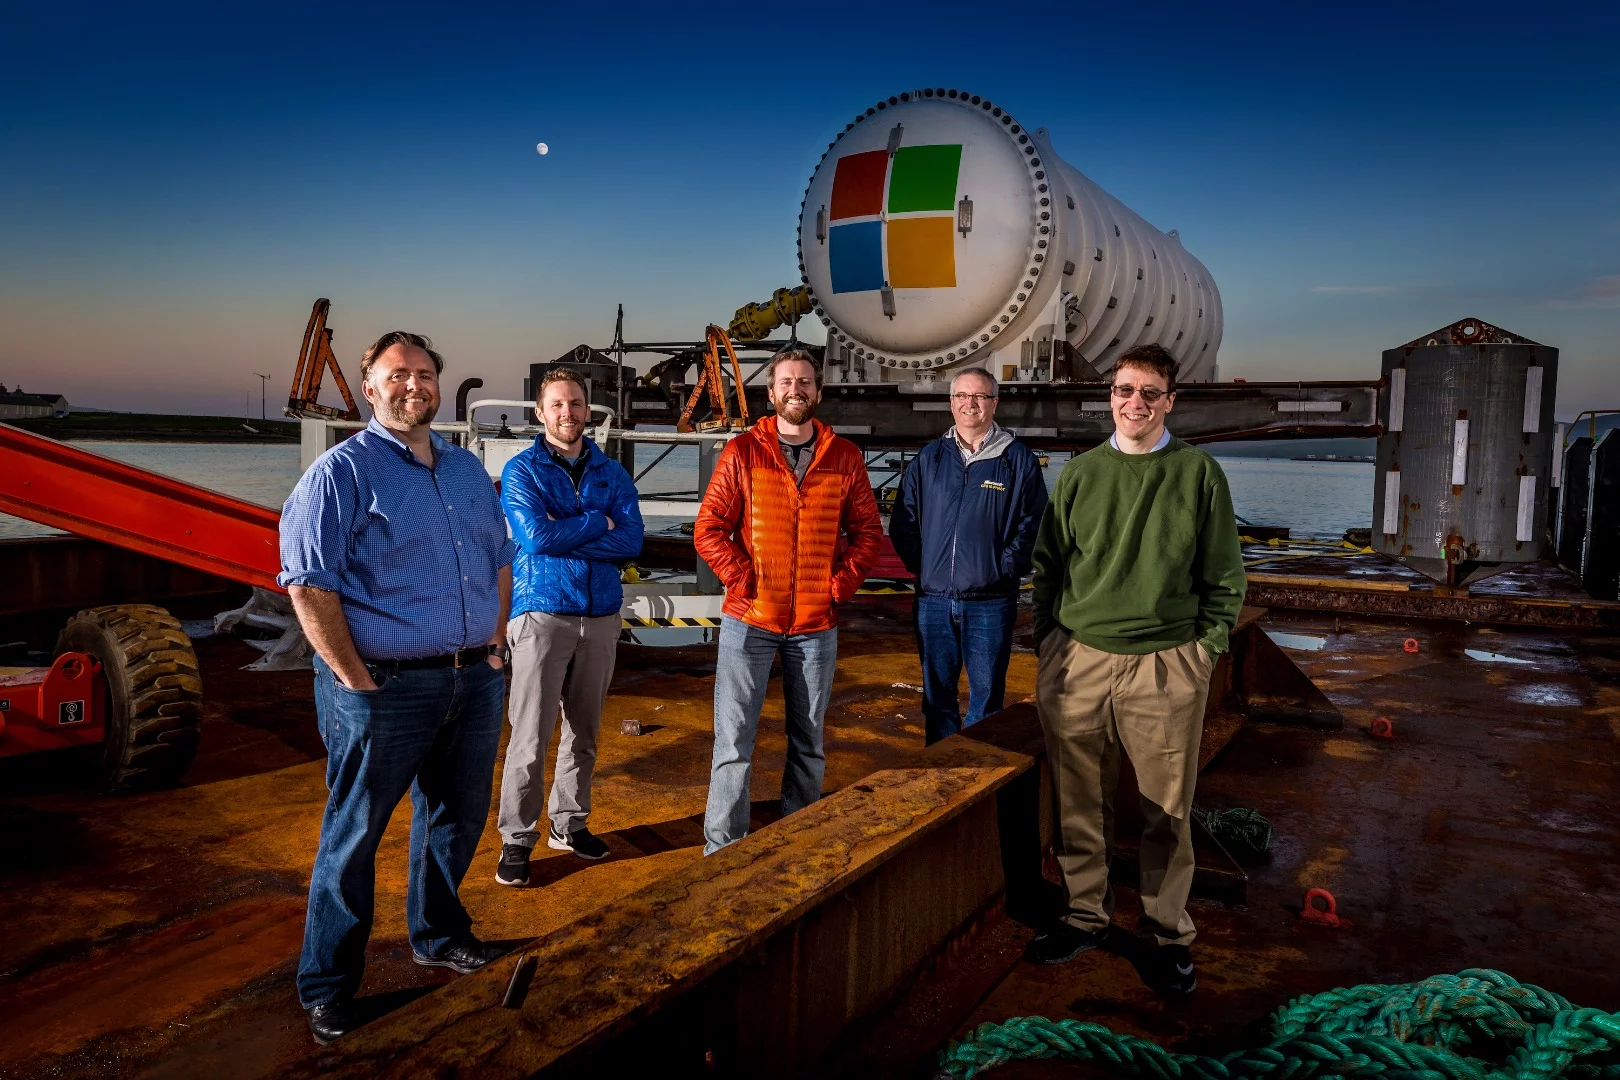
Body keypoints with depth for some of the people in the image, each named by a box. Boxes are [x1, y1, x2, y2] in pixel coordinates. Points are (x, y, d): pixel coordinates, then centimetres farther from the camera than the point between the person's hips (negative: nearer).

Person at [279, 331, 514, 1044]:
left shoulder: (467, 470, 13)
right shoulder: (342, 472, -9)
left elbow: (499, 559, 19)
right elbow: (308, 585, -14)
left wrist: (494, 642, 9)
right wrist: (357, 681, -16)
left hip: (473, 682, 7)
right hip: (386, 689, -6)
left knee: (457, 817, 20)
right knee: (353, 837, 5)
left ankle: (438, 935, 42)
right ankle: (327, 988, 22)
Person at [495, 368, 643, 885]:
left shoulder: (612, 473, 8)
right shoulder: (521, 470, -1)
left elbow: (631, 541, -7)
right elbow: (536, 535, -17)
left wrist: (563, 536, -14)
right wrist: (599, 522, -8)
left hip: (601, 615, 4)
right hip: (542, 613, -4)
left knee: (584, 731, 13)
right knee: (531, 736, -4)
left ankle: (569, 823, 27)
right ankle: (516, 838, 8)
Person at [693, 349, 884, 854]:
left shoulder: (844, 456, 5)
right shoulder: (742, 451, -1)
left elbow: (868, 530, 8)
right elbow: (708, 528, -3)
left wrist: (841, 584, -5)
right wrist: (743, 579, -13)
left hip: (817, 623, 2)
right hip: (749, 618, -2)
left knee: (808, 741, 13)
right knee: (733, 740, 0)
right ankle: (722, 851, 9)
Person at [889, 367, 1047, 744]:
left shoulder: (1018, 459, 0)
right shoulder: (929, 457, 8)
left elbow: (1032, 524, -4)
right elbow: (902, 521, 9)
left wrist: (1004, 569, -12)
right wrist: (921, 565, -1)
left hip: (990, 603, -3)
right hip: (933, 600, 3)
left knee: (986, 696, 6)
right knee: (937, 693, 13)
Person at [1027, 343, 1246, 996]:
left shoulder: (1198, 473, 5)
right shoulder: (1080, 474, 11)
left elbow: (1224, 576, 6)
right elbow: (1049, 563, 14)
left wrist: (1207, 647, -1)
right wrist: (1047, 637, 7)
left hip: (1165, 666, -2)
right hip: (1078, 658, 2)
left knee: (1167, 809, 5)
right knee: (1080, 804, 9)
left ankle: (1169, 933, 20)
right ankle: (1086, 915, 26)